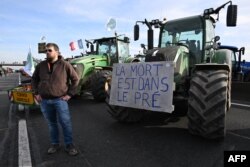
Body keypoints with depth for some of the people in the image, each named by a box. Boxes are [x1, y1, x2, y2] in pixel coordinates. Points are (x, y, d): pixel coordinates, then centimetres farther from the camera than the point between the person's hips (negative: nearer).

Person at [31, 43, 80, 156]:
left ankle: (69, 145, 13)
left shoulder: (65, 65, -5)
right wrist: (36, 93, 10)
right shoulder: (41, 65, 7)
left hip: (60, 100, -3)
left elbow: (75, 79, 0)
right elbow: (34, 79, 20)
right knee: (51, 124, 14)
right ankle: (55, 144, 28)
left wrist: (70, 94, -4)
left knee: (65, 123, -1)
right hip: (44, 101, 4)